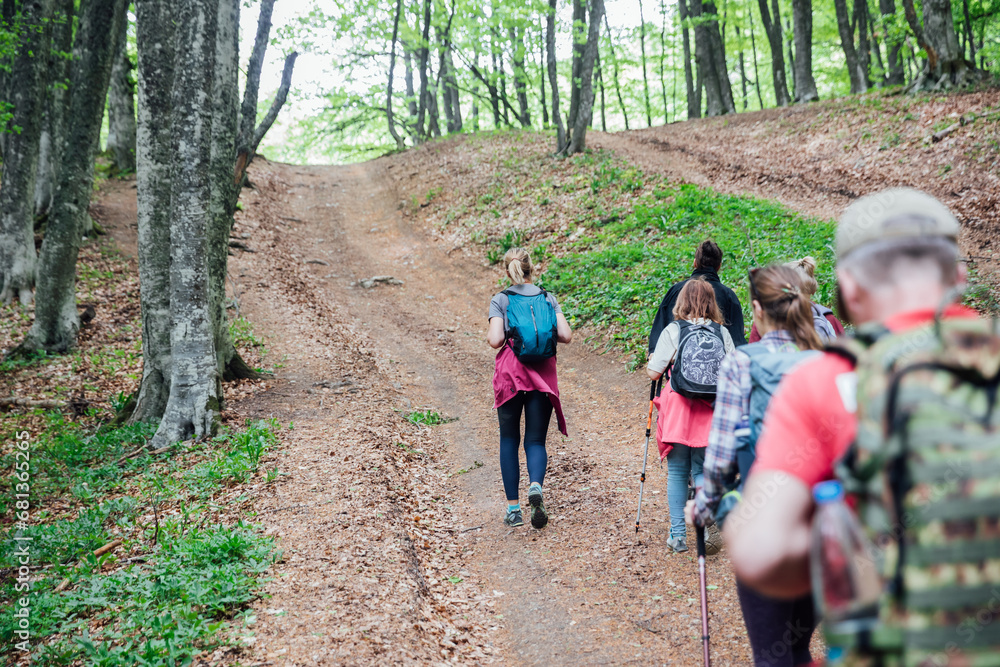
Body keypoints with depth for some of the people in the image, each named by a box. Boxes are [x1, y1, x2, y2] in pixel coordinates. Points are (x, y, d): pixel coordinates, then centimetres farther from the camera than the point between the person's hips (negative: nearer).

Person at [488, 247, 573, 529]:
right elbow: (566, 336, -1)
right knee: (535, 439, 7)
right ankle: (536, 487, -23)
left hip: (510, 373, -1)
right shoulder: (548, 298, 6)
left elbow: (495, 340, -11)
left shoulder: (500, 300, 0)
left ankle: (513, 507, 9)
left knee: (509, 440, 11)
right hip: (543, 375, 1)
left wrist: (490, 334, 11)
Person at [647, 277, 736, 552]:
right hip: (710, 409, 2)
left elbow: (654, 372, -6)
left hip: (678, 406, -2)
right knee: (703, 469, 12)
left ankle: (678, 534, 10)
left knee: (677, 471, 8)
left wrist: (651, 359, 14)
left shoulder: (672, 330, -6)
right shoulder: (722, 332, 1)